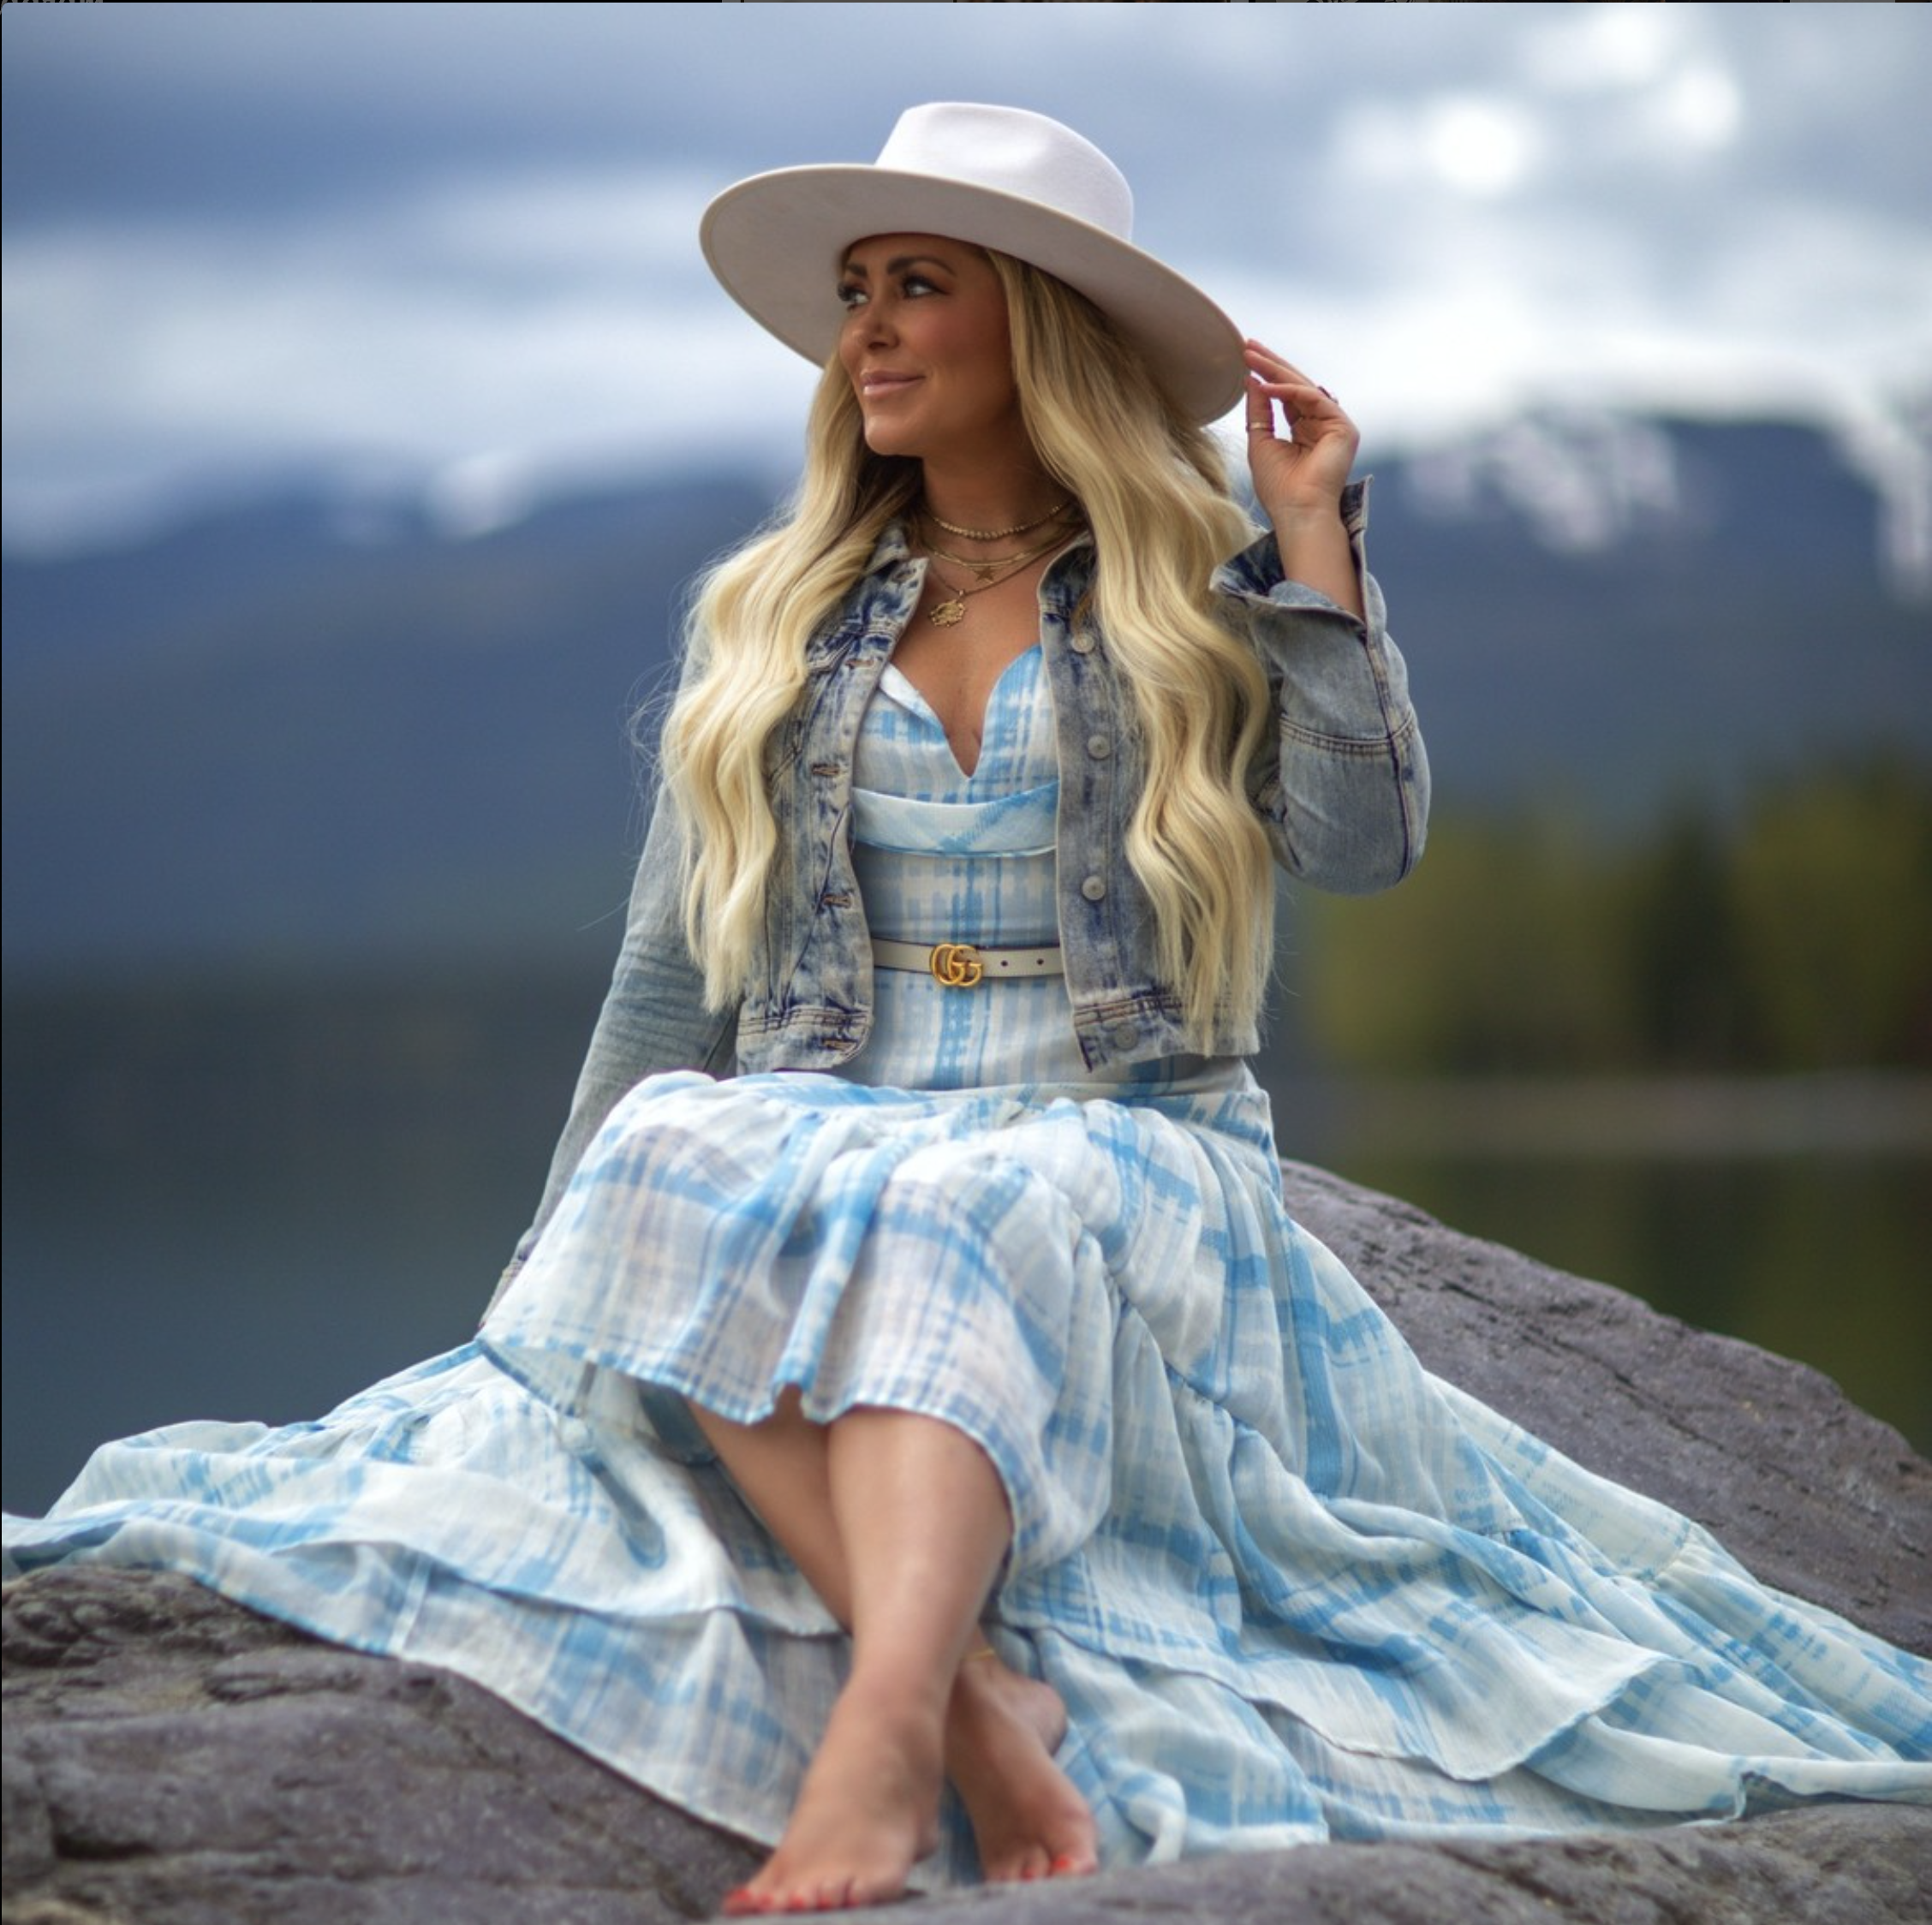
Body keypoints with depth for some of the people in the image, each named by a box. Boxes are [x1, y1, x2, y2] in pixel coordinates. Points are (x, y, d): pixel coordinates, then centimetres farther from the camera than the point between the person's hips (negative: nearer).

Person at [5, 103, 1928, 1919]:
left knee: (957, 1229, -37)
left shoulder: (1209, 606, 11)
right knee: (678, 1164, -33)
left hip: (1119, 1152, -2)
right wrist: (554, 1275, 7)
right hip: (809, 1142, 2)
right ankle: (973, 1690, -46)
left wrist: (1312, 535, -4)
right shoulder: (772, 625, 16)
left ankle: (883, 1738, -58)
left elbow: (1361, 840, -7)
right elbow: (671, 986, 15)